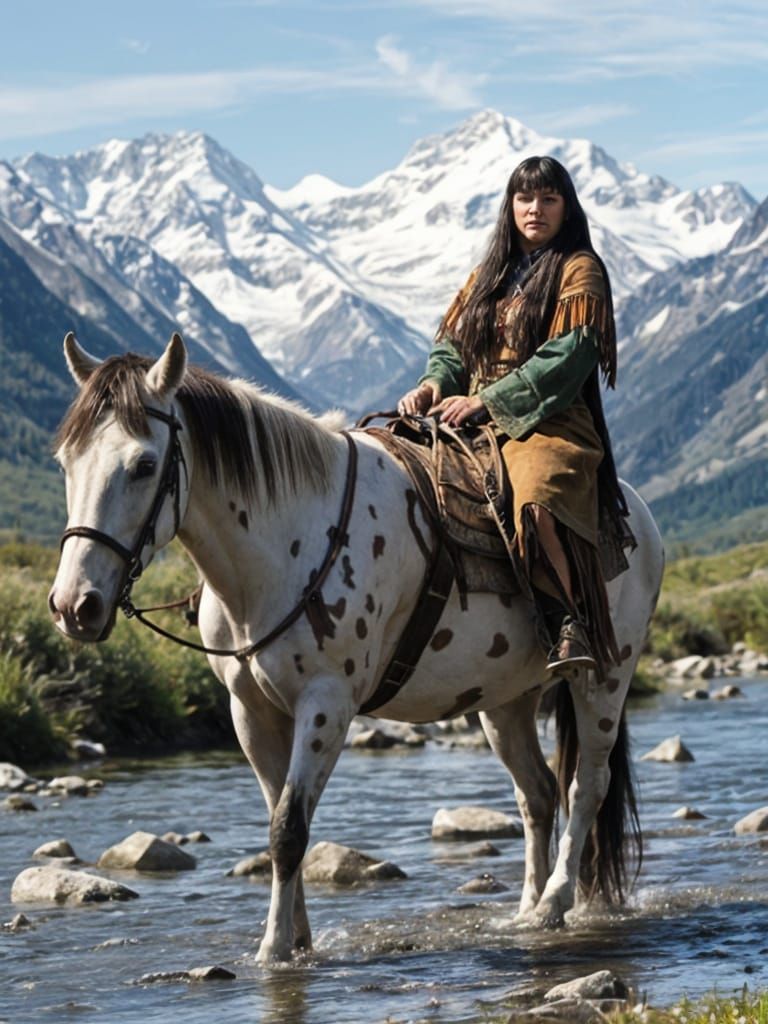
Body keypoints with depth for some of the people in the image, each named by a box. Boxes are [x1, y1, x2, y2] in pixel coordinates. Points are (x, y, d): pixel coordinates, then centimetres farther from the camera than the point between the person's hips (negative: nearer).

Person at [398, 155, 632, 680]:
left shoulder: (579, 271, 4)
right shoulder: (490, 275, 24)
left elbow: (566, 360, -8)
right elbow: (453, 342, 19)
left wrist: (487, 401, -16)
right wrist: (434, 384, -5)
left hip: (548, 423, -7)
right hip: (476, 422, 7)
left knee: (537, 497, -39)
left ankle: (570, 627, -37)